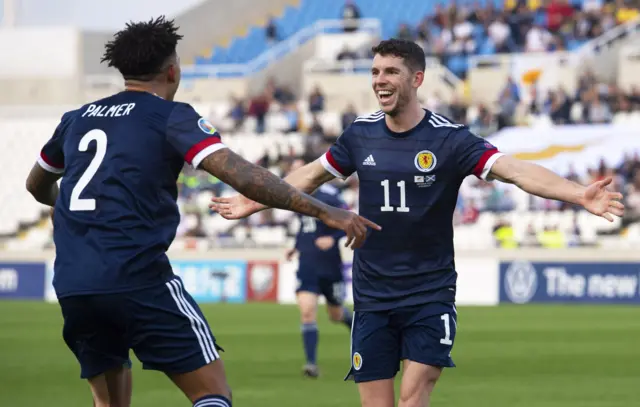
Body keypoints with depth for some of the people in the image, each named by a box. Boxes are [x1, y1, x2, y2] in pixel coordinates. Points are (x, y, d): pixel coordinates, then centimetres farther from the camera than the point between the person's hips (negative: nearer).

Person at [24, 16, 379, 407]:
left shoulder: (76, 119, 16)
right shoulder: (170, 117, -2)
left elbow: (38, 186, 34)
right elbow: (240, 174, -15)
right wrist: (324, 212, -13)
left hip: (71, 286, 6)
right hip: (138, 281, -6)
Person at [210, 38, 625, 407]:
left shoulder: (449, 139, -10)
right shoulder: (361, 134, 2)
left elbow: (517, 171, -21)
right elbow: (312, 176, 20)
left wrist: (579, 193, -35)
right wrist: (255, 201, 27)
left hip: (430, 295, -3)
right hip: (372, 298, 3)